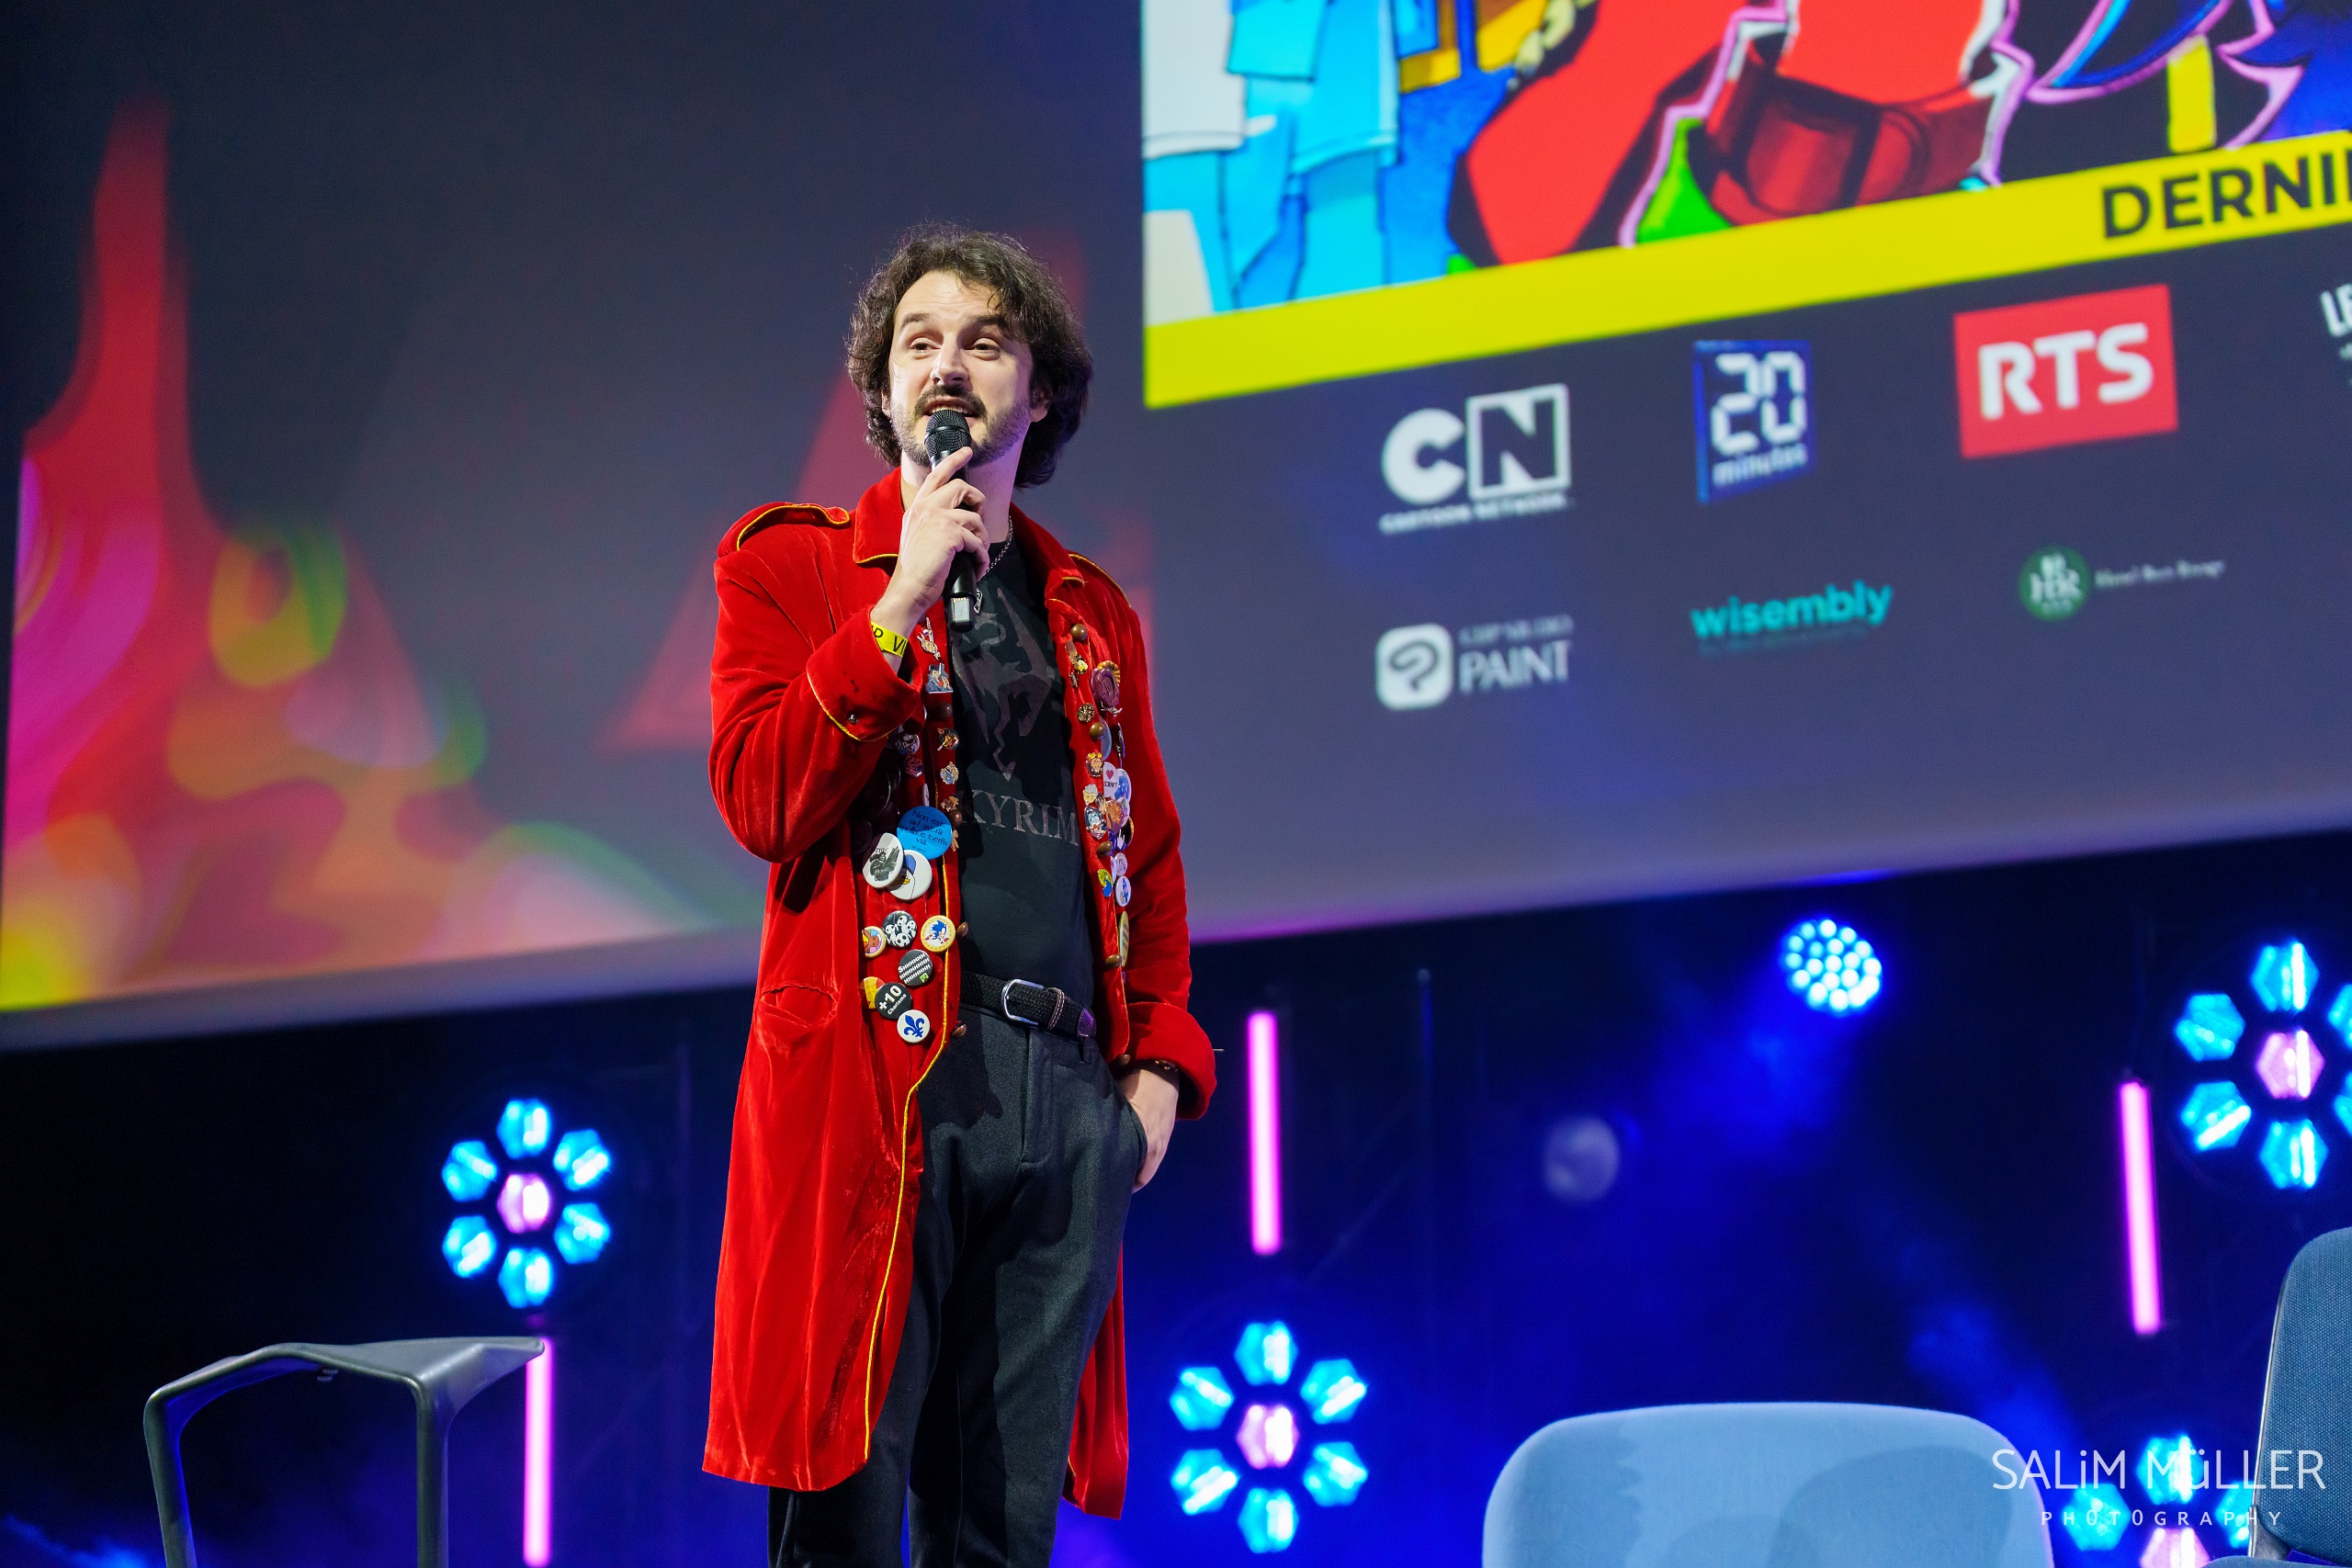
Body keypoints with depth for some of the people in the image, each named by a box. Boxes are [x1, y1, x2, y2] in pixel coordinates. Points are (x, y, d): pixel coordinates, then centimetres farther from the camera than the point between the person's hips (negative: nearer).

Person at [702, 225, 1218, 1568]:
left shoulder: (1094, 612, 20)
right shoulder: (789, 565, 8)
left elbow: (1152, 854, 21)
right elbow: (764, 800, -6)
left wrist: (1159, 1059, 8)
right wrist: (904, 599, -10)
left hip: (1069, 1097, 4)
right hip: (877, 1079, -4)